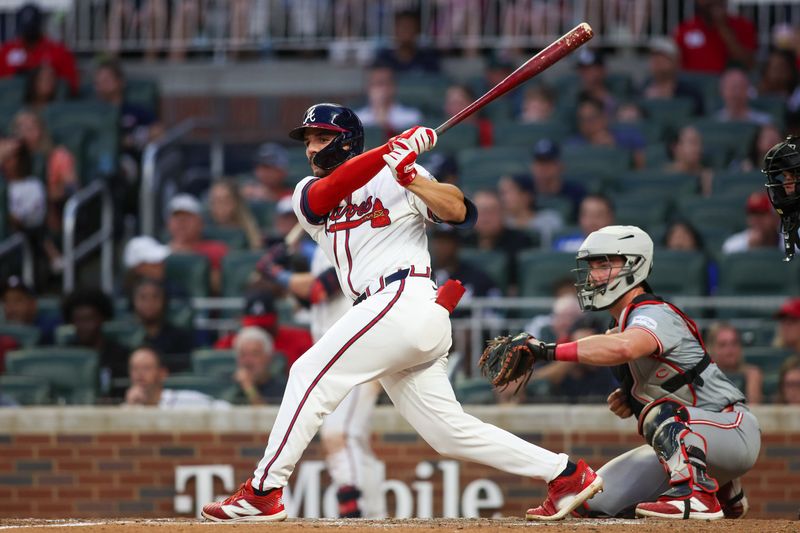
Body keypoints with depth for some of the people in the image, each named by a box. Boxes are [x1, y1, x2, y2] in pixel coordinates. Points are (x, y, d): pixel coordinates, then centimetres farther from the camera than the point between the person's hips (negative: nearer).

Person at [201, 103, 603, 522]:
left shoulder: (394, 177, 5)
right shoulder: (308, 194, 19)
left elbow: (458, 212, -6)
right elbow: (331, 189, -5)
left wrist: (410, 177, -20)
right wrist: (391, 152, -16)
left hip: (405, 298, -7)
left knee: (311, 374, -14)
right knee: (448, 430, 4)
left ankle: (263, 493, -15)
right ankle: (566, 473, 9)